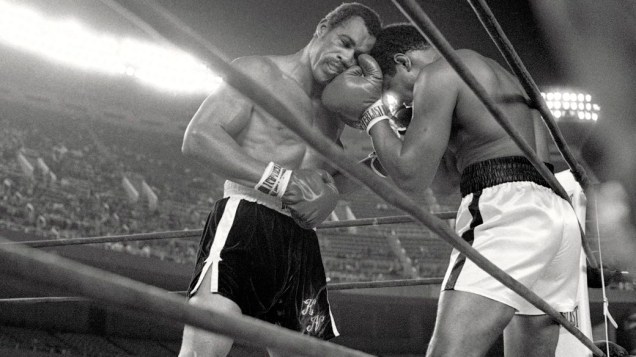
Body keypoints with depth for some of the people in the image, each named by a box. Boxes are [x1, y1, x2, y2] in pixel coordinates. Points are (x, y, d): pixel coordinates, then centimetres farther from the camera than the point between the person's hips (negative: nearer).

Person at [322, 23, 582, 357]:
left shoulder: (438, 73, 1)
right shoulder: (499, 74, 30)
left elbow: (412, 178, -6)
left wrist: (372, 113, 7)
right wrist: (408, 124, 24)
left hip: (506, 211, -10)